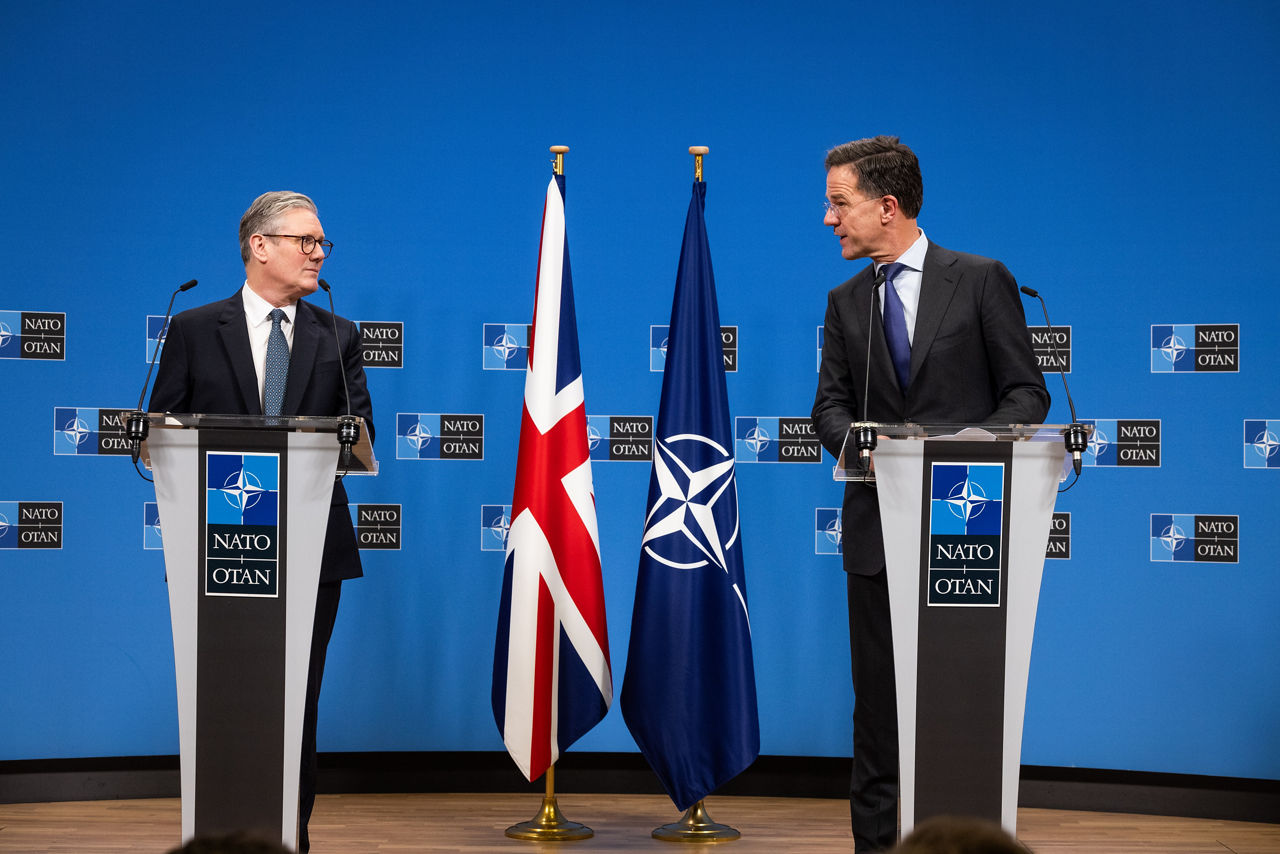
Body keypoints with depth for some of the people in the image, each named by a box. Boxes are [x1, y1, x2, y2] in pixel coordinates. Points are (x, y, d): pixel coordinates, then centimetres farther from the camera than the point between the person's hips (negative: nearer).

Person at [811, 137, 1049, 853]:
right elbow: (831, 404, 10)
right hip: (879, 525, 3)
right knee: (879, 701, 5)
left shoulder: (982, 281, 1)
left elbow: (1027, 392, -1)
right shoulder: (846, 302, 13)